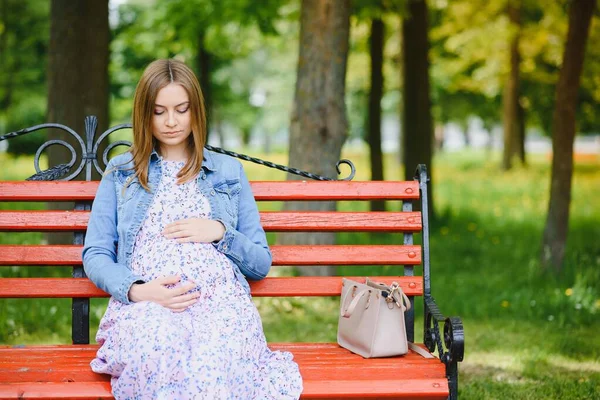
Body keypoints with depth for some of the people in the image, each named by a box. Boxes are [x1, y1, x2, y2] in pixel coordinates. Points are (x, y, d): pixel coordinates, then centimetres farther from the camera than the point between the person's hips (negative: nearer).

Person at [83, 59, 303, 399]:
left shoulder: (229, 171, 23)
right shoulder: (121, 172, 22)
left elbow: (261, 264, 20)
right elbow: (95, 256, 13)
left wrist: (220, 232, 1)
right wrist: (136, 290, -8)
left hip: (221, 299, 0)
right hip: (144, 306, 0)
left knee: (215, 355, -39)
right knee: (159, 352, -40)